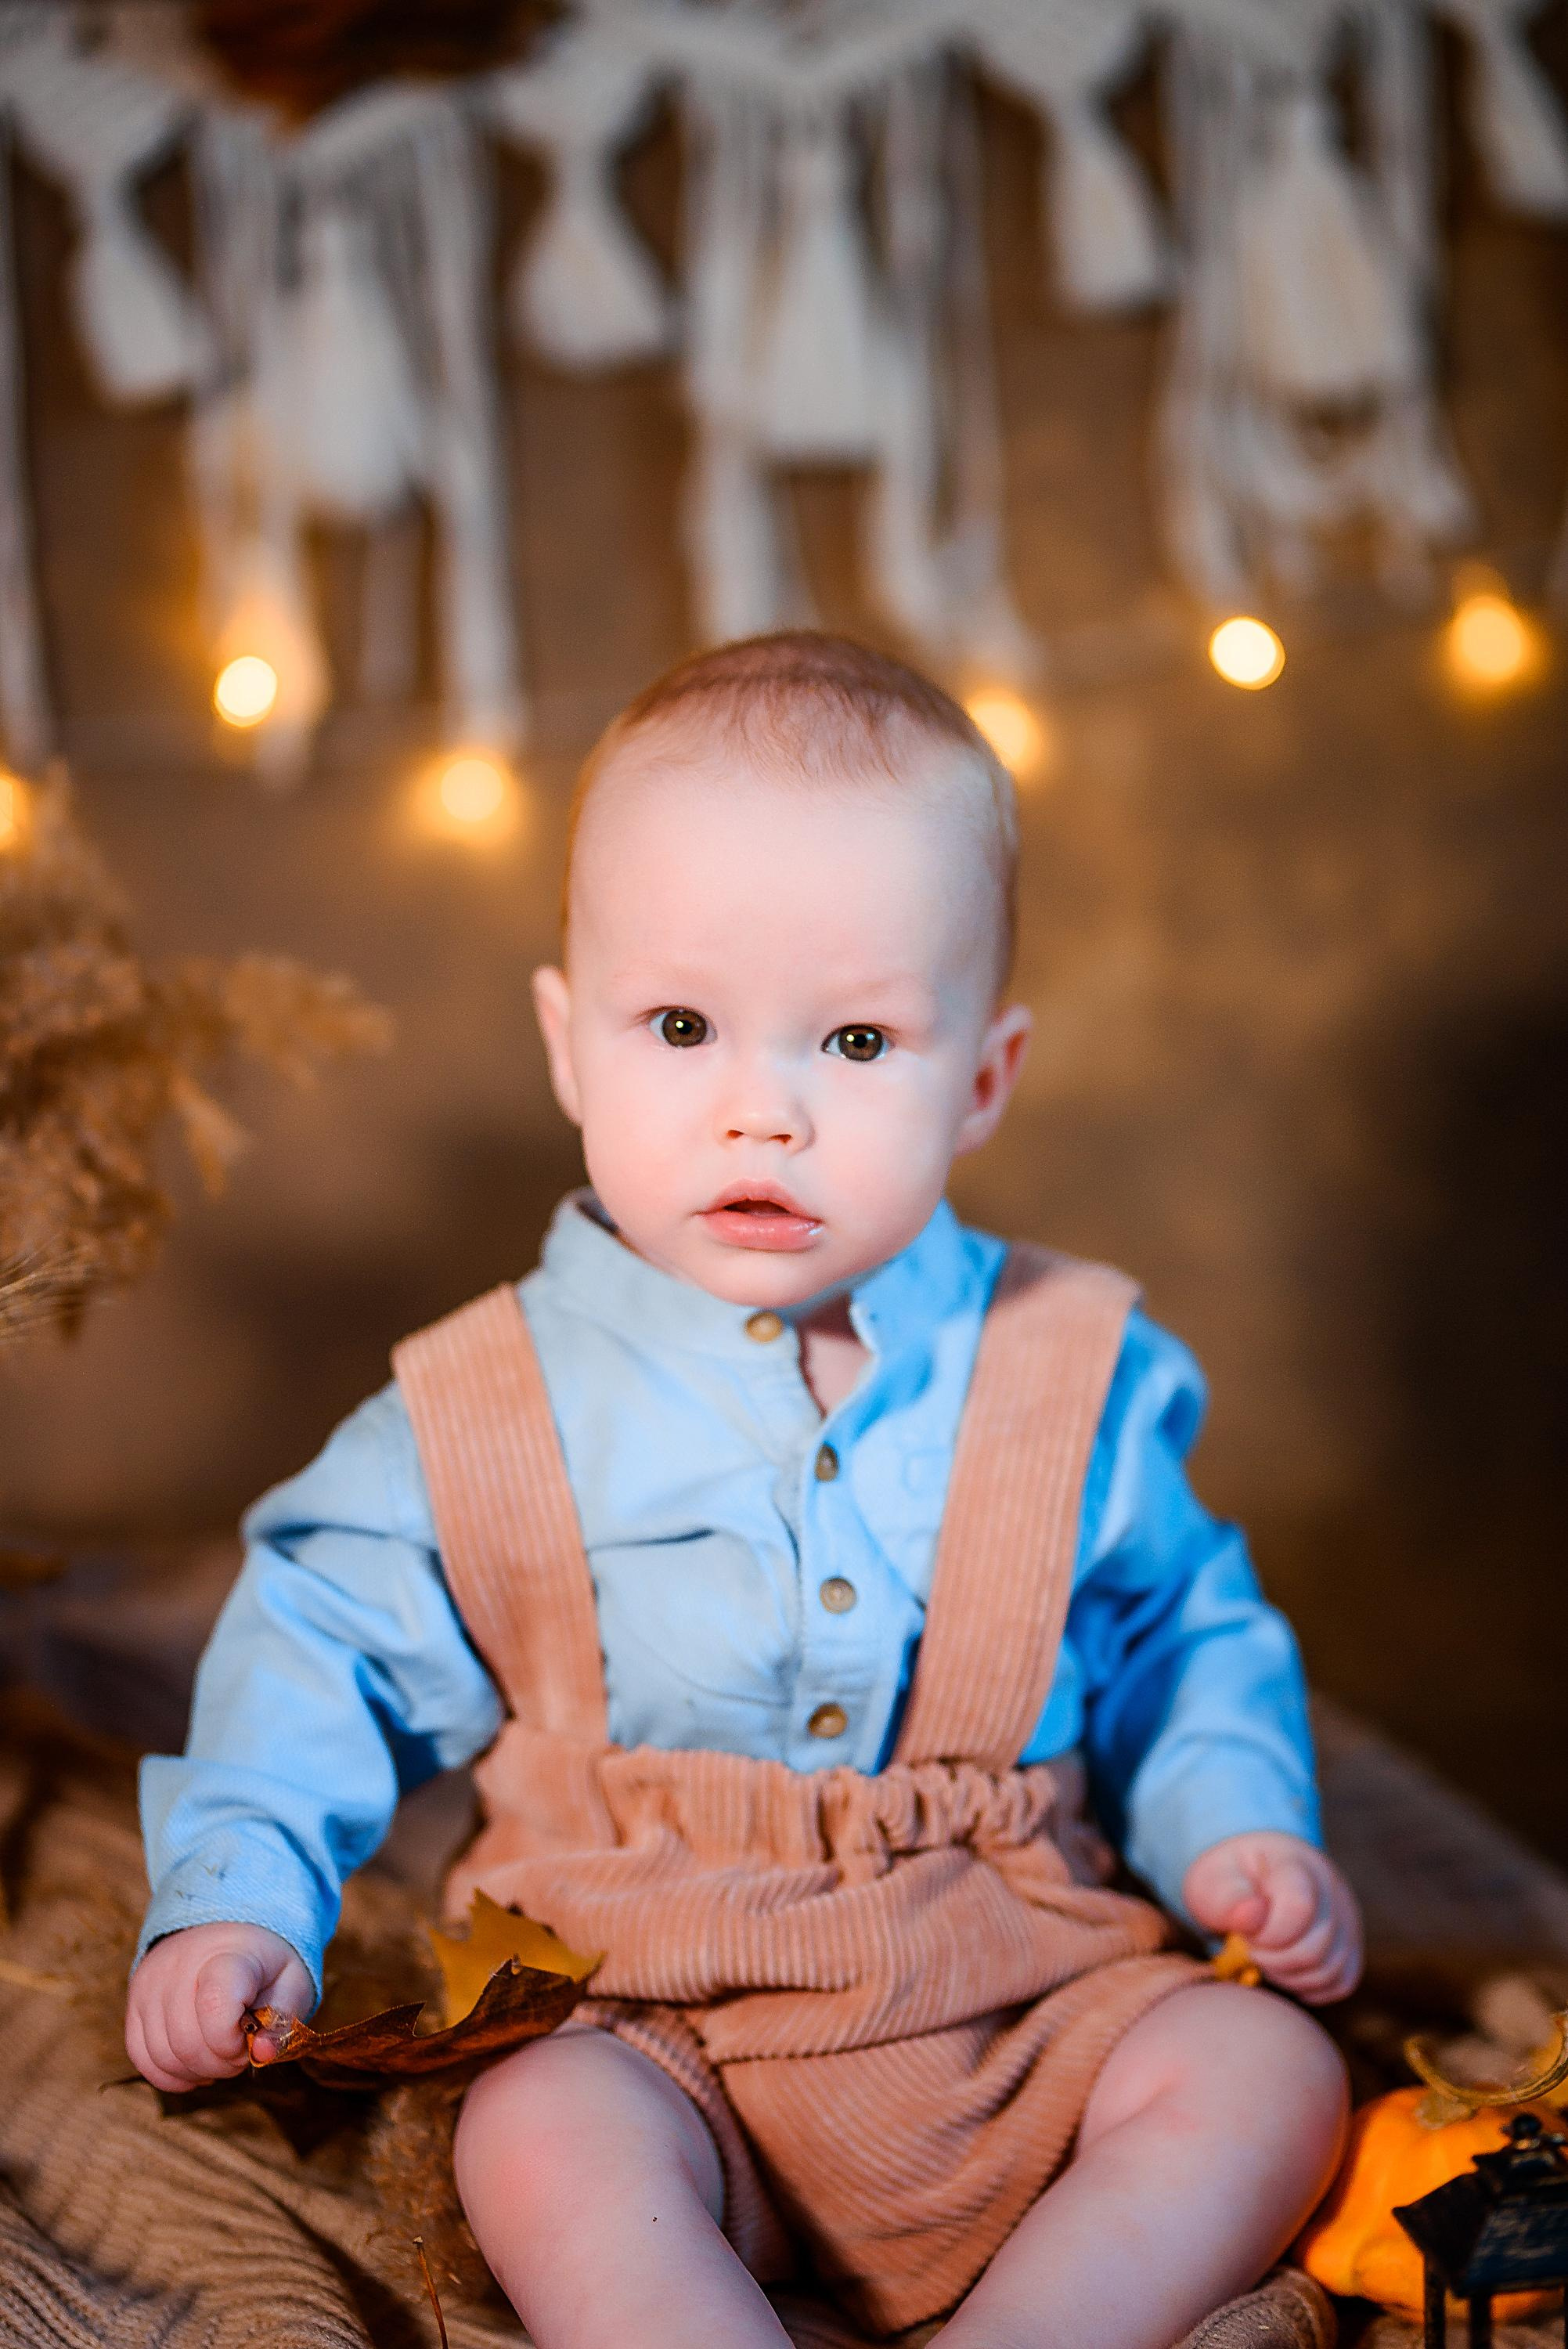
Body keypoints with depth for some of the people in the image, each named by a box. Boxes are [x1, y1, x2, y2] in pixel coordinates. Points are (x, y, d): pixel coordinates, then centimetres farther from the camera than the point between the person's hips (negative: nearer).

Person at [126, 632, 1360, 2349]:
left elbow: (1184, 1632, 13)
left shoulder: (1073, 1380, 0)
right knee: (538, 2143, -29)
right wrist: (238, 1898, -10)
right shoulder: (497, 1407, -4)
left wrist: (1238, 1831, -3)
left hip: (1029, 2007, 2)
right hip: (660, 2038, -1)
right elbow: (325, 1647, 3)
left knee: (1266, 2074, -19)